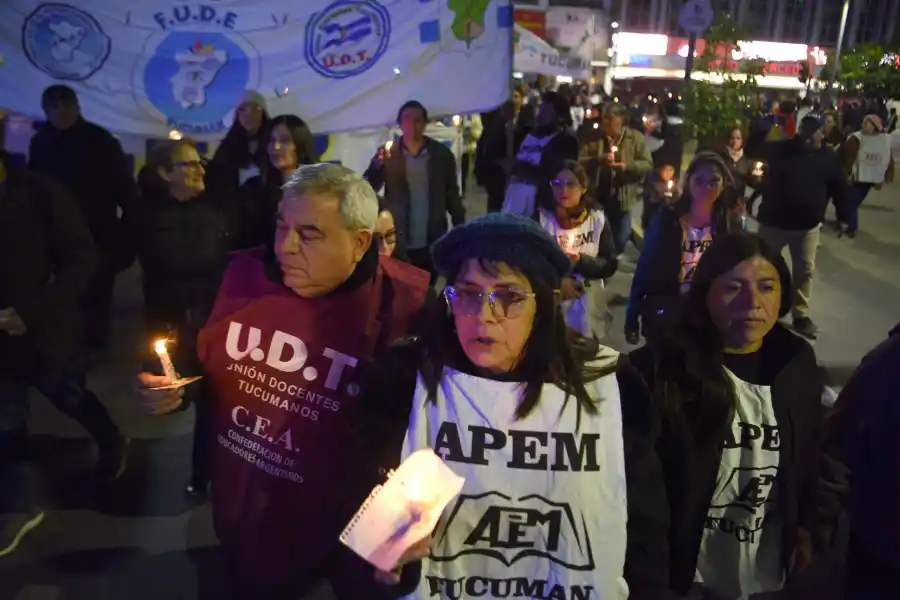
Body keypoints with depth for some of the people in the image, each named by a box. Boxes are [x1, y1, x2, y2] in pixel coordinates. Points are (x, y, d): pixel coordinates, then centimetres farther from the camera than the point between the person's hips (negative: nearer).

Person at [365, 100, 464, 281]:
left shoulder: (441, 154, 0)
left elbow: (452, 194, 6)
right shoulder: (388, 155, -1)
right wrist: (377, 165, -27)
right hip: (398, 244, 0)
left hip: (431, 244, 0)